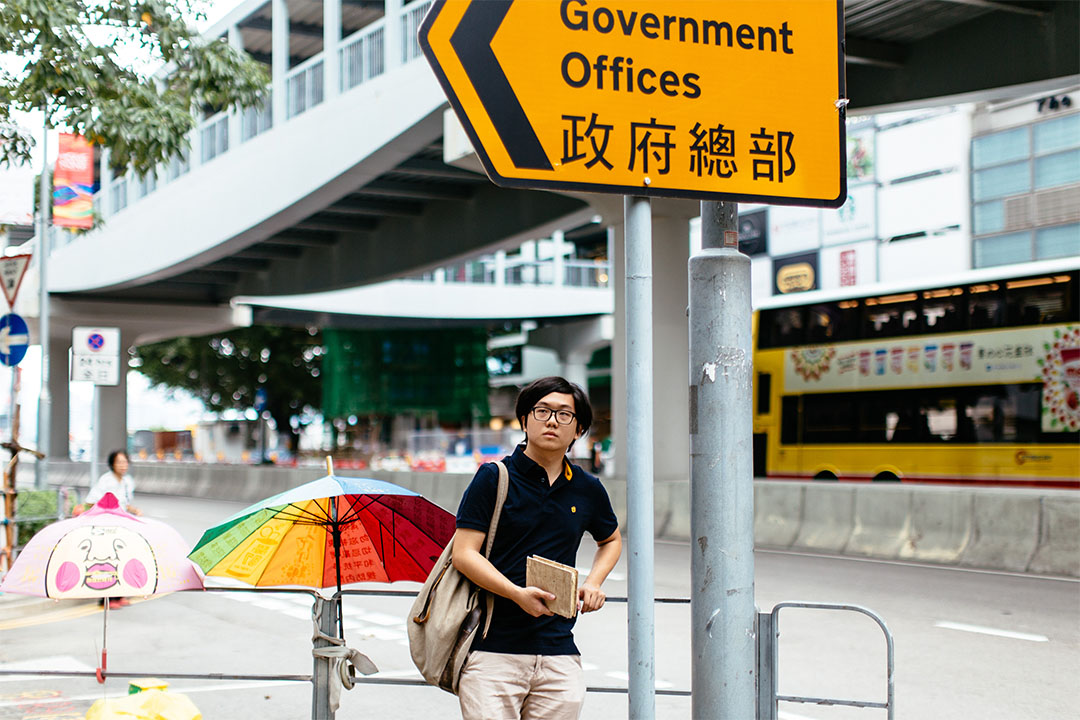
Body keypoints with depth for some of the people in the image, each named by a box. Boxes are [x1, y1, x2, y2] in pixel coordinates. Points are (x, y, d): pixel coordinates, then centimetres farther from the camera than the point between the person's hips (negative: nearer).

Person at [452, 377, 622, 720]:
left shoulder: (587, 489, 11)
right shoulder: (494, 478, 0)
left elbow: (612, 539, 30)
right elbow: (464, 553, -6)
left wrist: (593, 583, 11)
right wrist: (518, 594, -19)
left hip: (559, 654, 4)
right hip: (492, 649, -3)